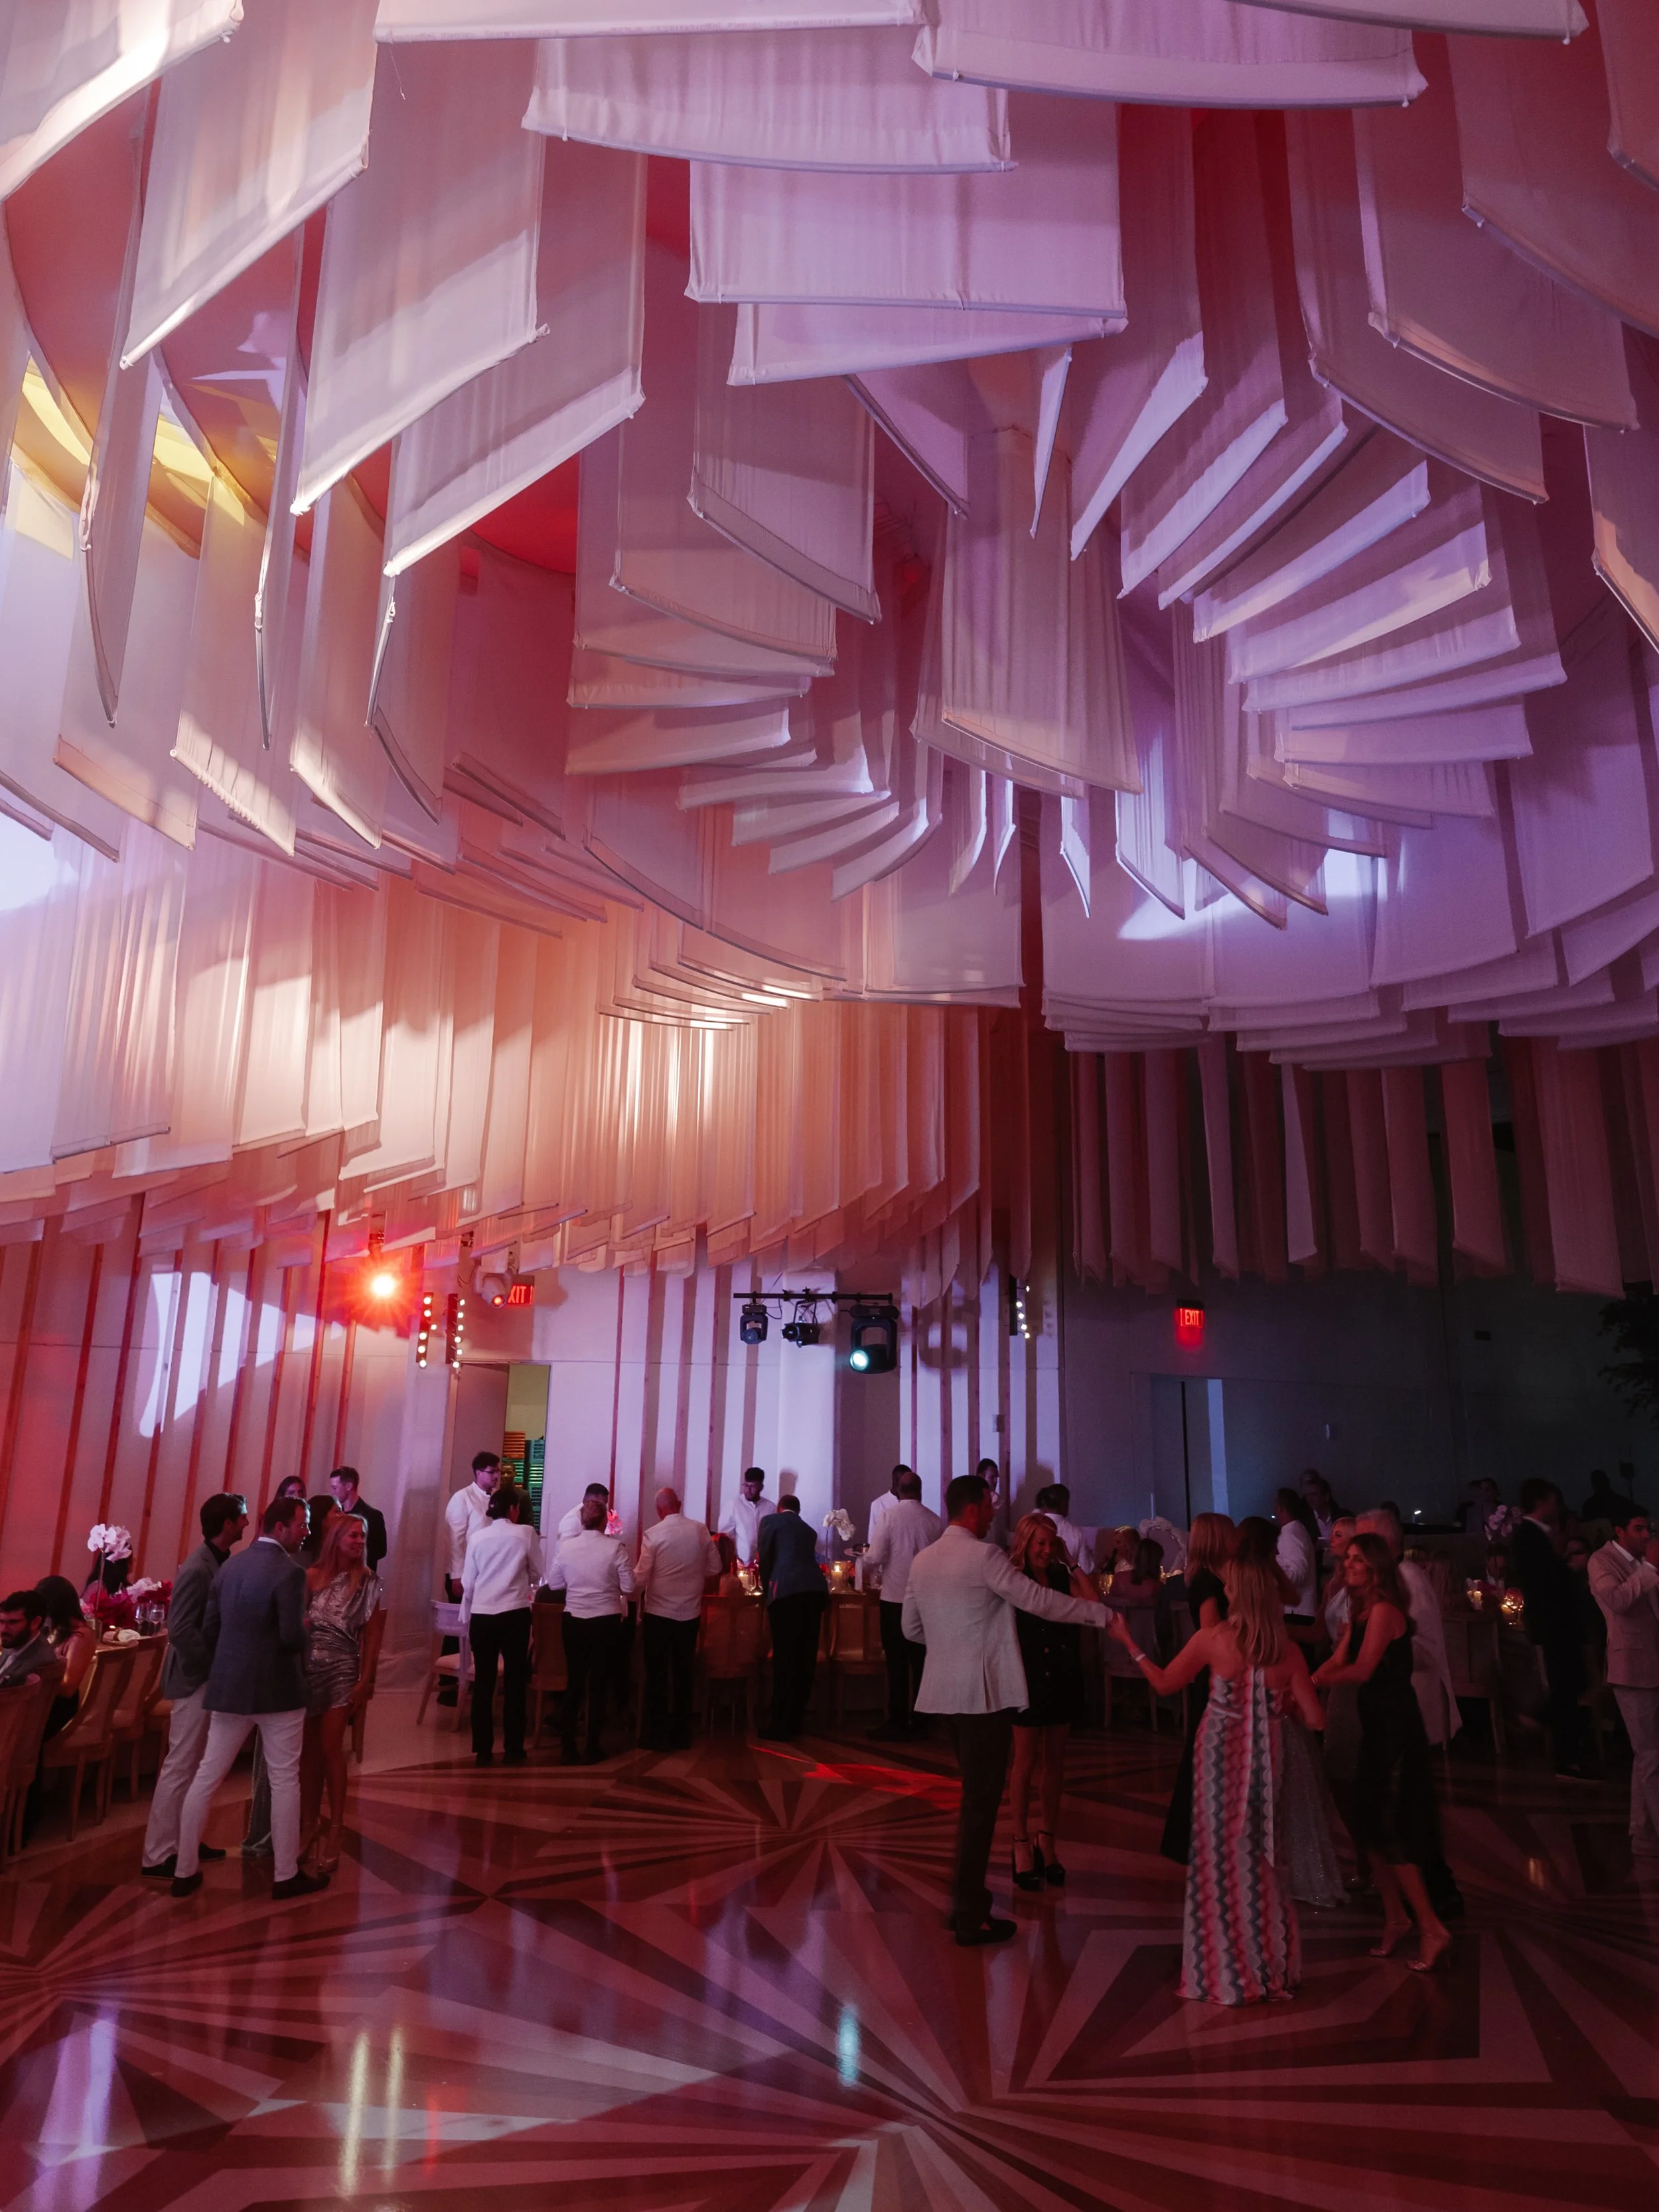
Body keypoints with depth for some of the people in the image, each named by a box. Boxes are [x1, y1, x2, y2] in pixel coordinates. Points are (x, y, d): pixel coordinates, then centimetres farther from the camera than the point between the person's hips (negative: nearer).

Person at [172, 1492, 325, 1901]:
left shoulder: (230, 1567, 5)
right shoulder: (289, 1572, -17)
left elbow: (209, 1629, 7)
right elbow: (293, 1637, -22)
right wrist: (304, 1632, 0)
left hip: (228, 1688, 6)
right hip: (278, 1691, -6)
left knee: (207, 1777, 14)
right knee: (284, 1781, 6)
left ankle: (185, 1871, 20)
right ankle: (287, 1875, 14)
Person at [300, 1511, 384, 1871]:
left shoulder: (367, 1582, -3)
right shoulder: (312, 1577, -1)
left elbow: (372, 1635, -2)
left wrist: (365, 1682, -5)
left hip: (342, 1670, -2)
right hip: (307, 1669, 2)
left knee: (330, 1749, -4)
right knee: (309, 1750, 9)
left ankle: (335, 1828, 6)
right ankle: (309, 1822, 23)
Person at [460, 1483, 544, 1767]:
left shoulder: (477, 1538, 5)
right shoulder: (526, 1534, -3)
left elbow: (468, 1583, 9)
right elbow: (537, 1574, 6)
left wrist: (466, 1621, 20)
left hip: (481, 1616, 3)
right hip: (514, 1615, -2)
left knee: (483, 1683, 9)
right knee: (515, 1682, 7)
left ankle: (482, 1750, 12)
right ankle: (513, 1750, 10)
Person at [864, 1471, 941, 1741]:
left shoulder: (890, 1516, -9)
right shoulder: (935, 1521, -2)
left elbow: (875, 1558, -13)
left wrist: (863, 1566, 9)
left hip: (894, 1598, -3)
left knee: (897, 1663, 4)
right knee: (921, 1661, 12)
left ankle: (898, 1724, 6)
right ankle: (919, 1722, 18)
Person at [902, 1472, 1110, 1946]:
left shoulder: (922, 1561, 8)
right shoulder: (984, 1556, -15)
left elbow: (912, 1629, 14)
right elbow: (1039, 1600, -17)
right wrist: (1102, 1613, -8)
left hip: (947, 1690, 8)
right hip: (986, 1693, -8)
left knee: (974, 1795, 21)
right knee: (981, 1801, 1)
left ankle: (966, 1896, 29)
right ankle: (970, 1917, 9)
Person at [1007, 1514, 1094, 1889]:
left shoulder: (1062, 1577, 2)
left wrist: (1071, 1563, -8)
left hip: (1063, 1679, 4)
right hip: (1028, 1679, -4)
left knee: (1055, 1762, 12)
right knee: (1026, 1762, 3)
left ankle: (1047, 1842, 24)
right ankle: (1021, 1844, 13)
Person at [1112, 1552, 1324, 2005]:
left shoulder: (1213, 1639, -15)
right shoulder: (1288, 1651, -7)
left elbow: (1164, 1683, -2)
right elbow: (1313, 1718, -5)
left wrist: (1128, 1643, 8)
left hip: (1222, 1760, -3)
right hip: (1266, 1763, 3)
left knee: (1222, 1862, 10)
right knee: (1264, 1859, 18)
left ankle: (1226, 1974, 19)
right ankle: (1273, 1967, 29)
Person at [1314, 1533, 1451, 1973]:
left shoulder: (1384, 1609, -18)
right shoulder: (1362, 1610, 11)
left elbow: (1361, 1670, -21)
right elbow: (1338, 1661, 7)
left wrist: (1318, 1680, -7)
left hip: (1396, 1726, -9)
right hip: (1377, 1724, 9)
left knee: (1389, 1828, -5)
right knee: (1369, 1825, 14)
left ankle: (1432, 1928, 4)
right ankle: (1394, 1915, 26)